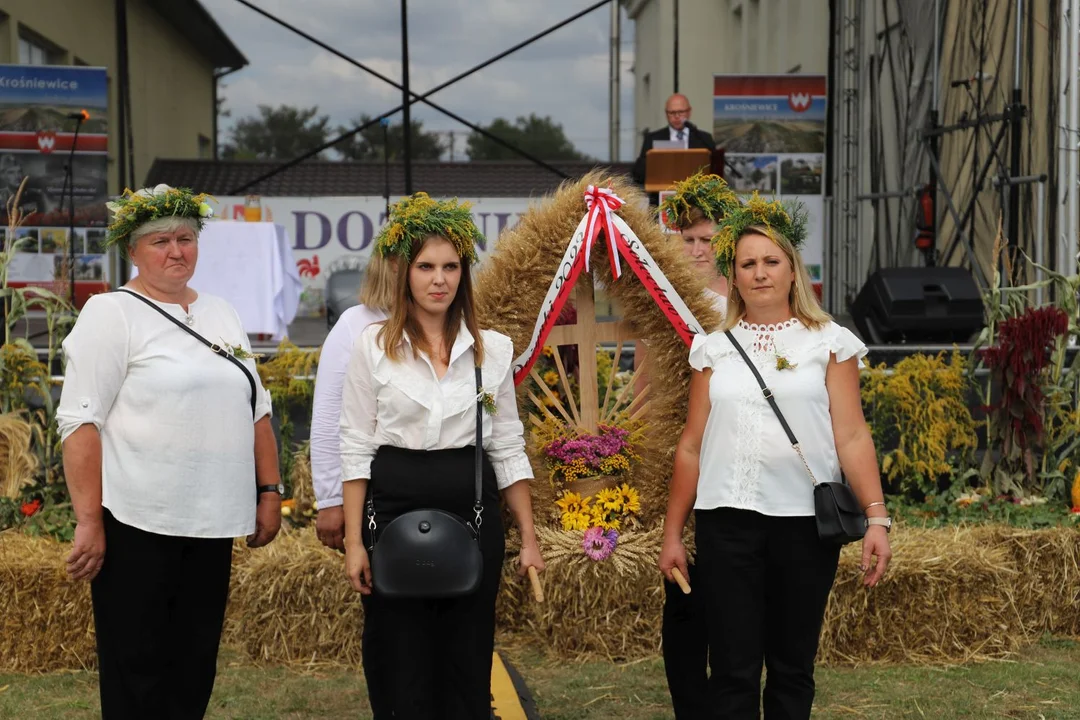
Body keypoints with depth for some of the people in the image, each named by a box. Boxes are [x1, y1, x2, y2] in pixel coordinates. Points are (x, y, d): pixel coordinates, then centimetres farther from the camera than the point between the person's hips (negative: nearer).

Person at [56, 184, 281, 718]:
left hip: (211, 523, 6)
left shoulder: (222, 315, 15)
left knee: (195, 669, 11)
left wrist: (269, 493, 12)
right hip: (138, 525, -5)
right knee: (137, 672, 1)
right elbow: (79, 423, -10)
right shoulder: (111, 314, -4)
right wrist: (89, 523, -16)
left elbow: (256, 411, 19)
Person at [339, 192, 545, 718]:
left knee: (468, 662, 8)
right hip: (395, 509, -1)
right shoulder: (374, 347, -1)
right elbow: (356, 448, -1)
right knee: (401, 665, 4)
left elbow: (508, 449, 8)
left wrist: (528, 538, 5)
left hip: (472, 514, 2)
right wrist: (354, 541, -6)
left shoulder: (493, 349, 4)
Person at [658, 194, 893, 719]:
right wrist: (672, 533, 9)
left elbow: (851, 436, -2)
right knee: (733, 672, 1)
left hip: (805, 521, -1)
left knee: (792, 668, 9)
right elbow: (691, 446, 10)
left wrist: (876, 517, -12)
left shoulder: (828, 342, 4)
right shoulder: (714, 349, 9)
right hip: (726, 521, 1)